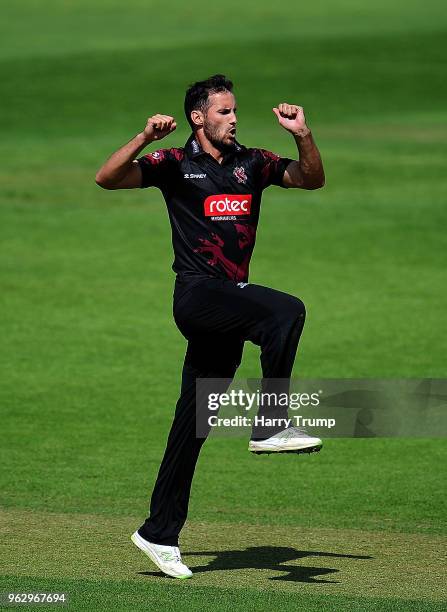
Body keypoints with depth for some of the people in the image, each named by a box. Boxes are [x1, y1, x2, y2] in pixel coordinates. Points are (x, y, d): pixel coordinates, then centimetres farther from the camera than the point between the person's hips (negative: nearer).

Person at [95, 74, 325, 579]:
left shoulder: (251, 163, 15)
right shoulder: (174, 164, 1)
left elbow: (312, 179, 12)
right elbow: (107, 178, -10)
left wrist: (303, 136, -4)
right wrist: (145, 138, -23)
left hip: (230, 301, 5)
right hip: (197, 294, -5)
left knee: (194, 421, 6)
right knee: (286, 310, -29)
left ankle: (159, 533, 10)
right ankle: (270, 427, -26)